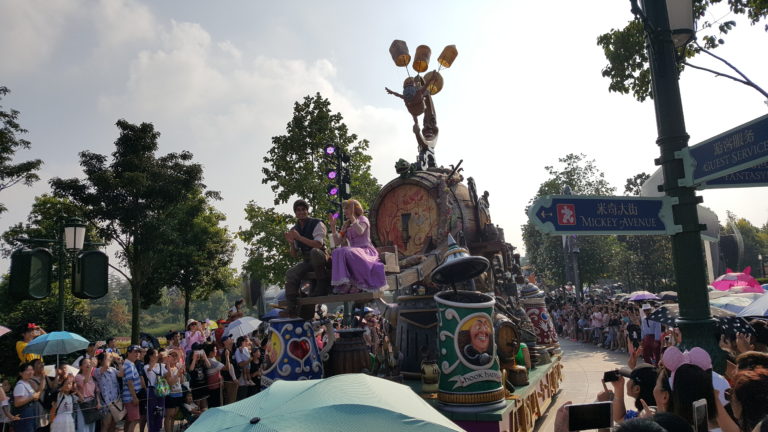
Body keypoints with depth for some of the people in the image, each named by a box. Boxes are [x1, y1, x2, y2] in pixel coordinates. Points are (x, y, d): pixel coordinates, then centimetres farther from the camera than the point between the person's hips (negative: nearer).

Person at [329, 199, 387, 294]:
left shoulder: (363, 219, 5)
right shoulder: (346, 225, 22)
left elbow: (360, 231, -19)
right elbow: (337, 241, 12)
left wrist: (352, 216, -17)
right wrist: (333, 227, 2)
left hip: (366, 251, -5)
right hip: (353, 252, 5)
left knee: (346, 252, -36)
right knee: (337, 252, -28)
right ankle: (345, 283, -35)